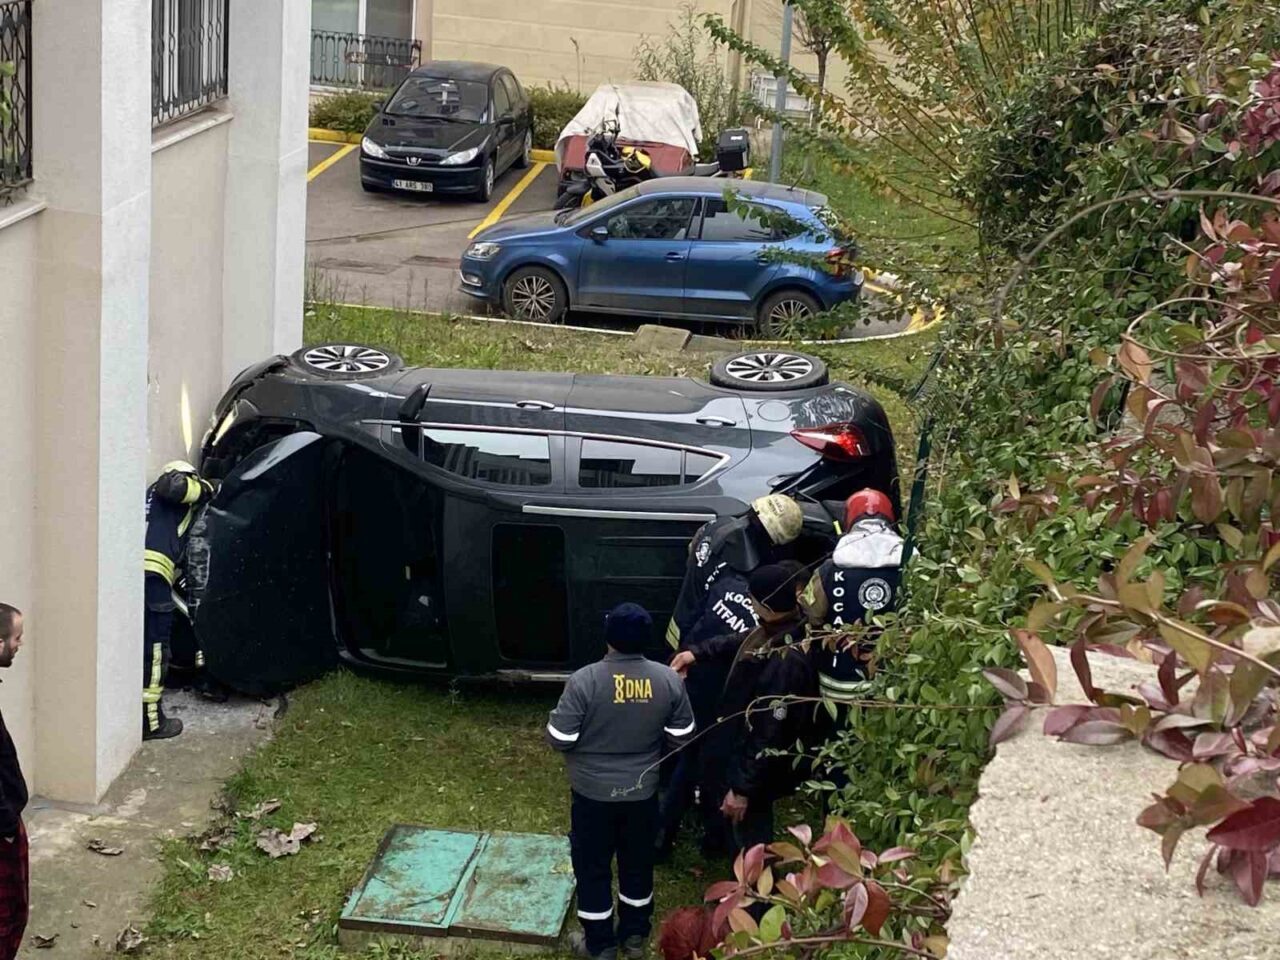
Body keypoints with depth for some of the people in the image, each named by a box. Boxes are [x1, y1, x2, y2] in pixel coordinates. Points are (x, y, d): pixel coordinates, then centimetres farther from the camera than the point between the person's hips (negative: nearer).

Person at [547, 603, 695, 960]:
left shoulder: (585, 681, -23)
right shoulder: (669, 680, -12)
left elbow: (560, 740, -18)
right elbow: (681, 738, -1)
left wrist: (554, 718, 3)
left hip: (593, 793, -3)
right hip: (643, 791, 3)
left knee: (593, 868, 15)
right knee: (638, 863, 21)